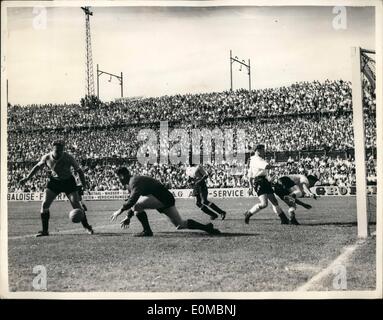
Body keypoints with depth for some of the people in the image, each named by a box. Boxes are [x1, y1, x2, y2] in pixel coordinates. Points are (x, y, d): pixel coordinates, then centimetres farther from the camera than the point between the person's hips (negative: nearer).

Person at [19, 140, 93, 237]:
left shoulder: (69, 158, -23)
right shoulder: (47, 158, -15)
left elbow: (79, 170, -11)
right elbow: (37, 167, 5)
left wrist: (84, 184, -17)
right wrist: (27, 178, 7)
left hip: (68, 181, -2)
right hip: (54, 181, 2)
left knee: (76, 205, -10)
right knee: (44, 204, -10)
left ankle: (87, 227, 8)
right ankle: (45, 230, 1)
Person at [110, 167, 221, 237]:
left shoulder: (135, 181, -14)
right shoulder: (130, 184, 19)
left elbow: (133, 200, -29)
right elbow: (132, 200, 30)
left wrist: (120, 211, -23)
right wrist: (128, 217, 26)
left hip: (163, 197, -10)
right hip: (165, 199, 10)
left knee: (137, 205, -18)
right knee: (180, 224, 10)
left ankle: (147, 231, -11)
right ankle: (206, 227, 13)